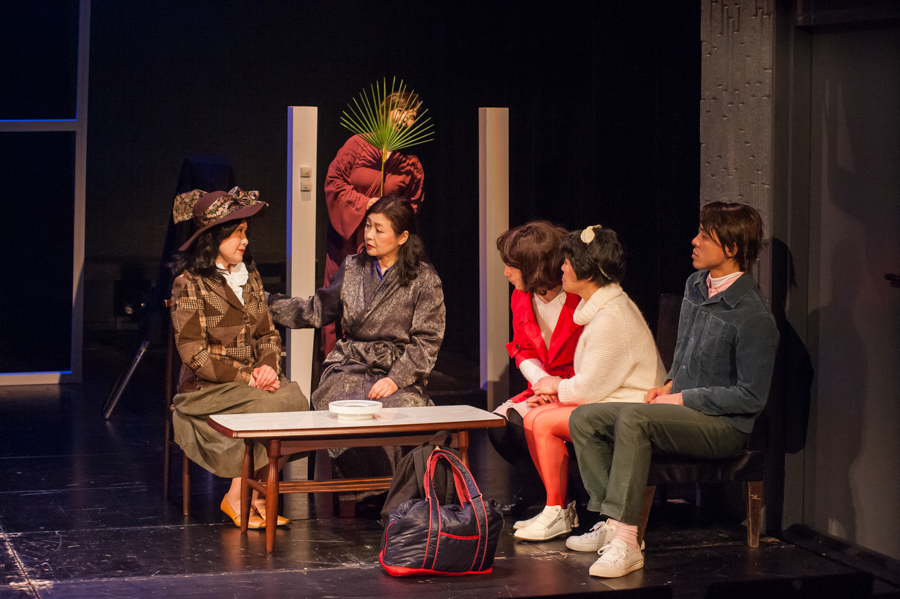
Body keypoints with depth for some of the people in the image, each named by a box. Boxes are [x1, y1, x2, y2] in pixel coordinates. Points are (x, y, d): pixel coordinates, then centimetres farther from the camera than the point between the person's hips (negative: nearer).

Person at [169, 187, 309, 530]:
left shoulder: (249, 276, 15)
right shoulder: (190, 283, -7)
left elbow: (268, 334, 15)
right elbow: (193, 353, -12)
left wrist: (269, 367, -8)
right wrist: (245, 376, -17)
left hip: (252, 380, 6)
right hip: (206, 388, -6)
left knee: (296, 400, -25)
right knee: (269, 407, -31)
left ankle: (251, 494, -14)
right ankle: (237, 498, -14)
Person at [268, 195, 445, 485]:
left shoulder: (424, 279, 3)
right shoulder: (353, 268, 15)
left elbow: (426, 341, -1)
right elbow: (318, 310, 20)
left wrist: (395, 379, -15)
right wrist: (266, 302, 9)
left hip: (400, 371, -3)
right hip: (350, 367, 3)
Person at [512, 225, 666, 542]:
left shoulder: (611, 318, -21)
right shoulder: (602, 307, 13)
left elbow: (591, 386, -19)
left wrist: (557, 386, 0)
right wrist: (557, 390, 4)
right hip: (611, 403, 10)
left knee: (543, 421, -17)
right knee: (532, 417, 0)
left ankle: (557, 513, -5)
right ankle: (561, 507, 6)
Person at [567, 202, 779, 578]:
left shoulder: (753, 317, -17)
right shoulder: (696, 285, 9)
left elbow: (750, 396, -17)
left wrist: (684, 398, -15)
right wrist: (670, 384, 7)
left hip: (724, 427, -9)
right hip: (683, 411, 9)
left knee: (633, 417, -34)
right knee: (585, 419, -3)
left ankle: (625, 542, -35)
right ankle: (610, 523, -8)